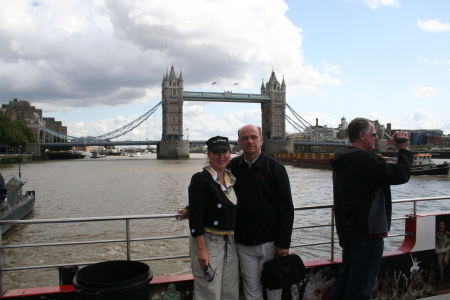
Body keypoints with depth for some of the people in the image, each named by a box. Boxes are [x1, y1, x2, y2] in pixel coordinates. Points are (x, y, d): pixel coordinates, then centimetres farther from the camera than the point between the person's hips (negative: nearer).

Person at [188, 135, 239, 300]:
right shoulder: (200, 179, -11)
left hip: (230, 241, 6)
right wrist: (201, 249, -19)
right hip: (207, 241, -6)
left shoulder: (232, 178, 8)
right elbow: (195, 218, -15)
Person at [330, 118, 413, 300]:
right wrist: (404, 149, -9)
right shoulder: (366, 160, -22)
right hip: (367, 231, -10)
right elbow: (401, 175, -20)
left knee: (346, 278, 20)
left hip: (346, 230, 10)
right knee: (361, 285, 0)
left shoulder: (342, 160, 9)